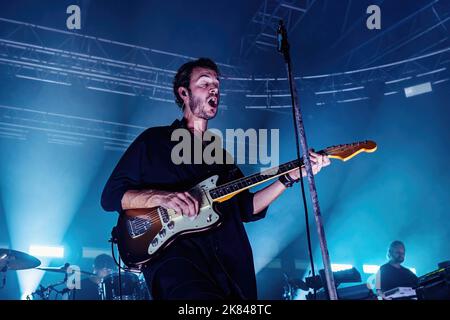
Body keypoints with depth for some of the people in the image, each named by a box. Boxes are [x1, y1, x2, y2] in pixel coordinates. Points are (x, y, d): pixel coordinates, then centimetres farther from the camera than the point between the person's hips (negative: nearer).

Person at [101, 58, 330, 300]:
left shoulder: (221, 154, 25)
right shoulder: (153, 140, 9)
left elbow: (247, 208, 18)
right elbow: (111, 195, 3)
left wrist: (291, 176, 9)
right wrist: (160, 197, -14)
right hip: (173, 254, -6)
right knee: (202, 295, -35)